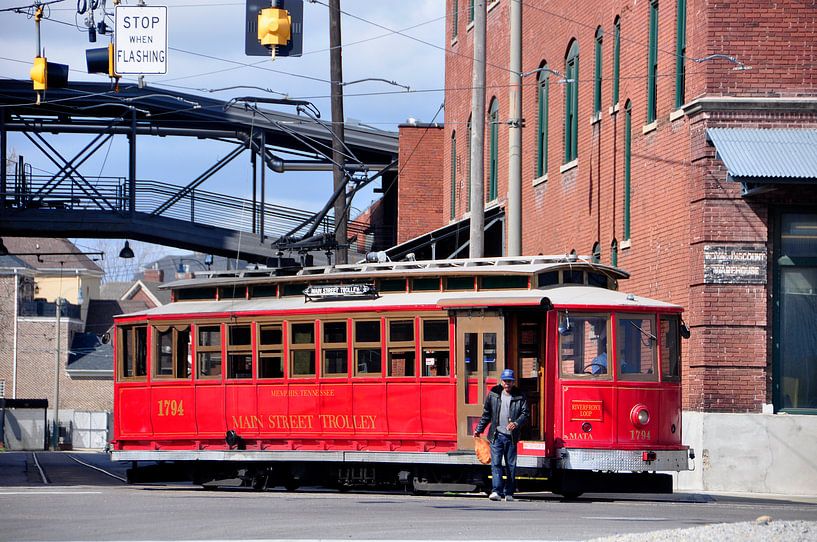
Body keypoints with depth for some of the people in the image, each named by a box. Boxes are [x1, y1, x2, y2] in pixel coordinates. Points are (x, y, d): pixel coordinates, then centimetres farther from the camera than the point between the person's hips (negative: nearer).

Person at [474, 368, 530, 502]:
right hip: (496, 435, 0)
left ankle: (508, 492, 12)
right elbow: (486, 414, 14)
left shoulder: (519, 397, 4)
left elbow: (525, 413, 2)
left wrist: (516, 423, -16)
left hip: (511, 436, 0)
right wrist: (479, 430, 15)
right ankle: (496, 491, -16)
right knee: (496, 463, -10)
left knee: (511, 465, 4)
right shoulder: (493, 395, 7)